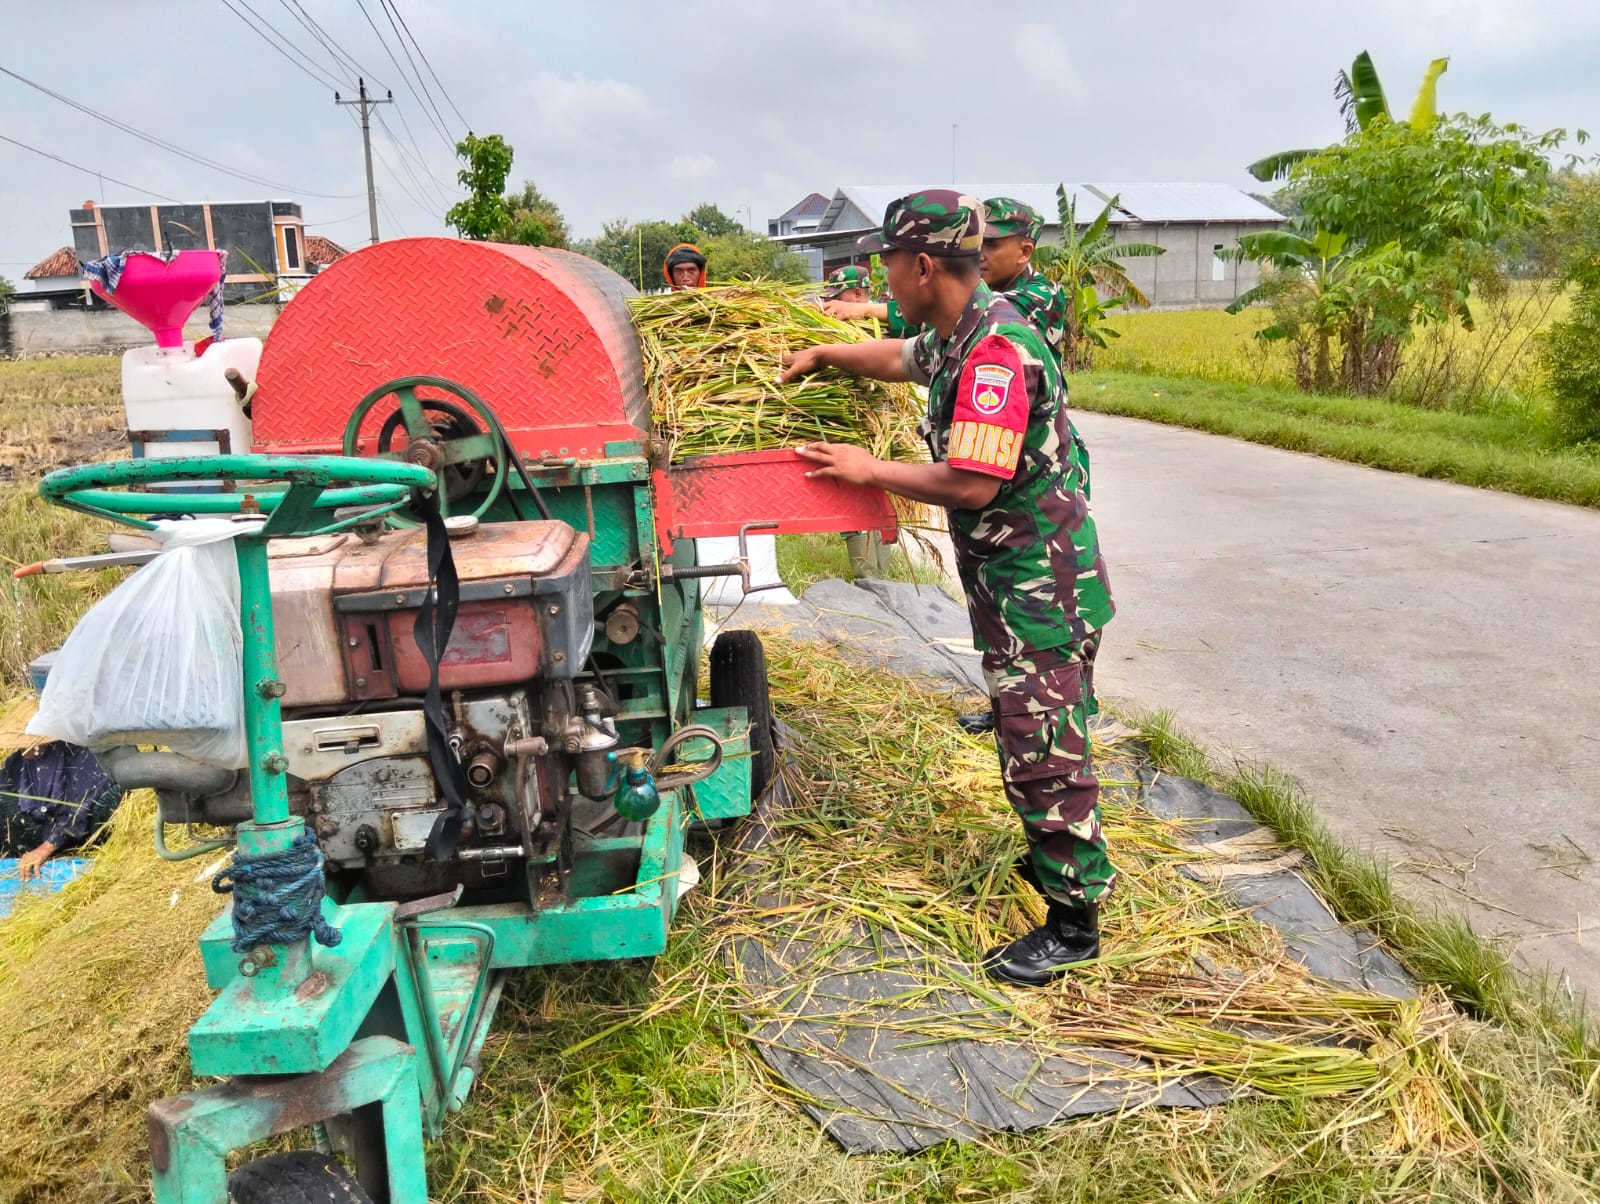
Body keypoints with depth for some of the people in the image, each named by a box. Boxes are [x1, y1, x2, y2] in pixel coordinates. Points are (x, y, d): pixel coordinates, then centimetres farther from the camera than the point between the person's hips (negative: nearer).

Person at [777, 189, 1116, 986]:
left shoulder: (996, 351, -24)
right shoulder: (956, 335, 8)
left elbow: (973, 482, -28)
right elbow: (900, 358, 32)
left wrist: (871, 470, -17)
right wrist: (822, 355, 34)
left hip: (1040, 580, -10)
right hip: (1006, 573, 10)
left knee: (1042, 744, -5)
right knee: (1027, 734, 20)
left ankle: (1072, 921, 7)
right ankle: (1057, 860, 37)